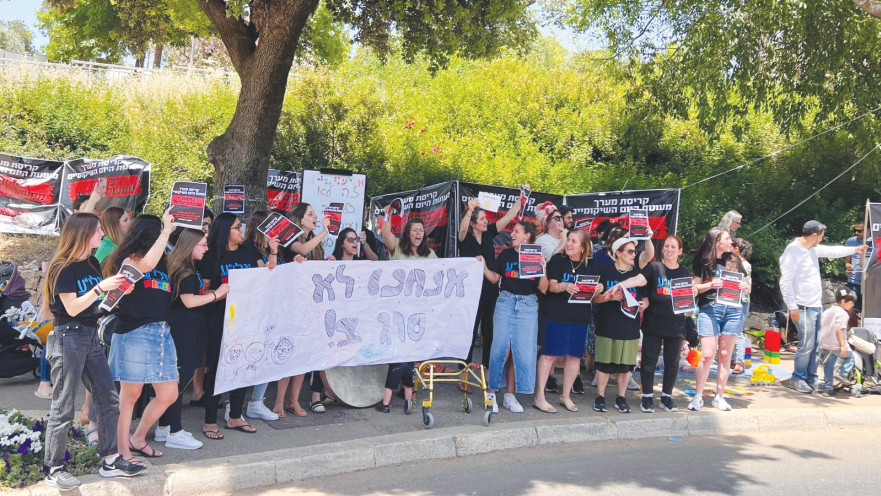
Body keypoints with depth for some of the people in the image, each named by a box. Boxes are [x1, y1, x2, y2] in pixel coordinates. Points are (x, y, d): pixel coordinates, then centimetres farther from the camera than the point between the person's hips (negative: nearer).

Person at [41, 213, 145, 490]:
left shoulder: (92, 264, 11)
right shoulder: (62, 268, -11)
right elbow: (72, 307, -17)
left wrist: (117, 289, 1)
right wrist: (100, 287, -23)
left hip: (90, 337, 8)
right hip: (67, 339, -8)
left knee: (109, 401, 7)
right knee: (63, 408, -2)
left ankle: (111, 462, 15)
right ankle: (54, 470, 9)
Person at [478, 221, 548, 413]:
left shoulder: (538, 258, 4)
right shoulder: (506, 255, 7)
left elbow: (543, 288, 1)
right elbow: (494, 278, 10)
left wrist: (543, 269, -14)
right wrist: (483, 266, -5)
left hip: (528, 306, 0)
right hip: (505, 302, 0)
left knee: (523, 351, 1)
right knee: (500, 348, -4)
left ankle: (510, 394, 11)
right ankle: (491, 392, 5)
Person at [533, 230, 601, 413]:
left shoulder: (590, 266, 9)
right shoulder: (558, 259, -1)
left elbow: (592, 293, 11)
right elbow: (551, 286, -10)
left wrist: (597, 290, -12)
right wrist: (563, 286, -31)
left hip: (580, 317, 4)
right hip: (557, 314, -4)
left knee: (574, 355, 7)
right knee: (549, 354, -4)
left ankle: (565, 396, 20)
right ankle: (539, 397, 2)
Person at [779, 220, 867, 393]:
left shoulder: (814, 249, 12)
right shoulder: (793, 251, -15)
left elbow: (832, 251, 31)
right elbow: (785, 282, -18)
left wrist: (855, 249, 40)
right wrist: (792, 307, -19)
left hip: (816, 306, 9)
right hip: (803, 308, -9)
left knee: (815, 345, 12)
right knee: (806, 345, -8)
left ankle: (811, 378, 21)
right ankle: (798, 379, 4)